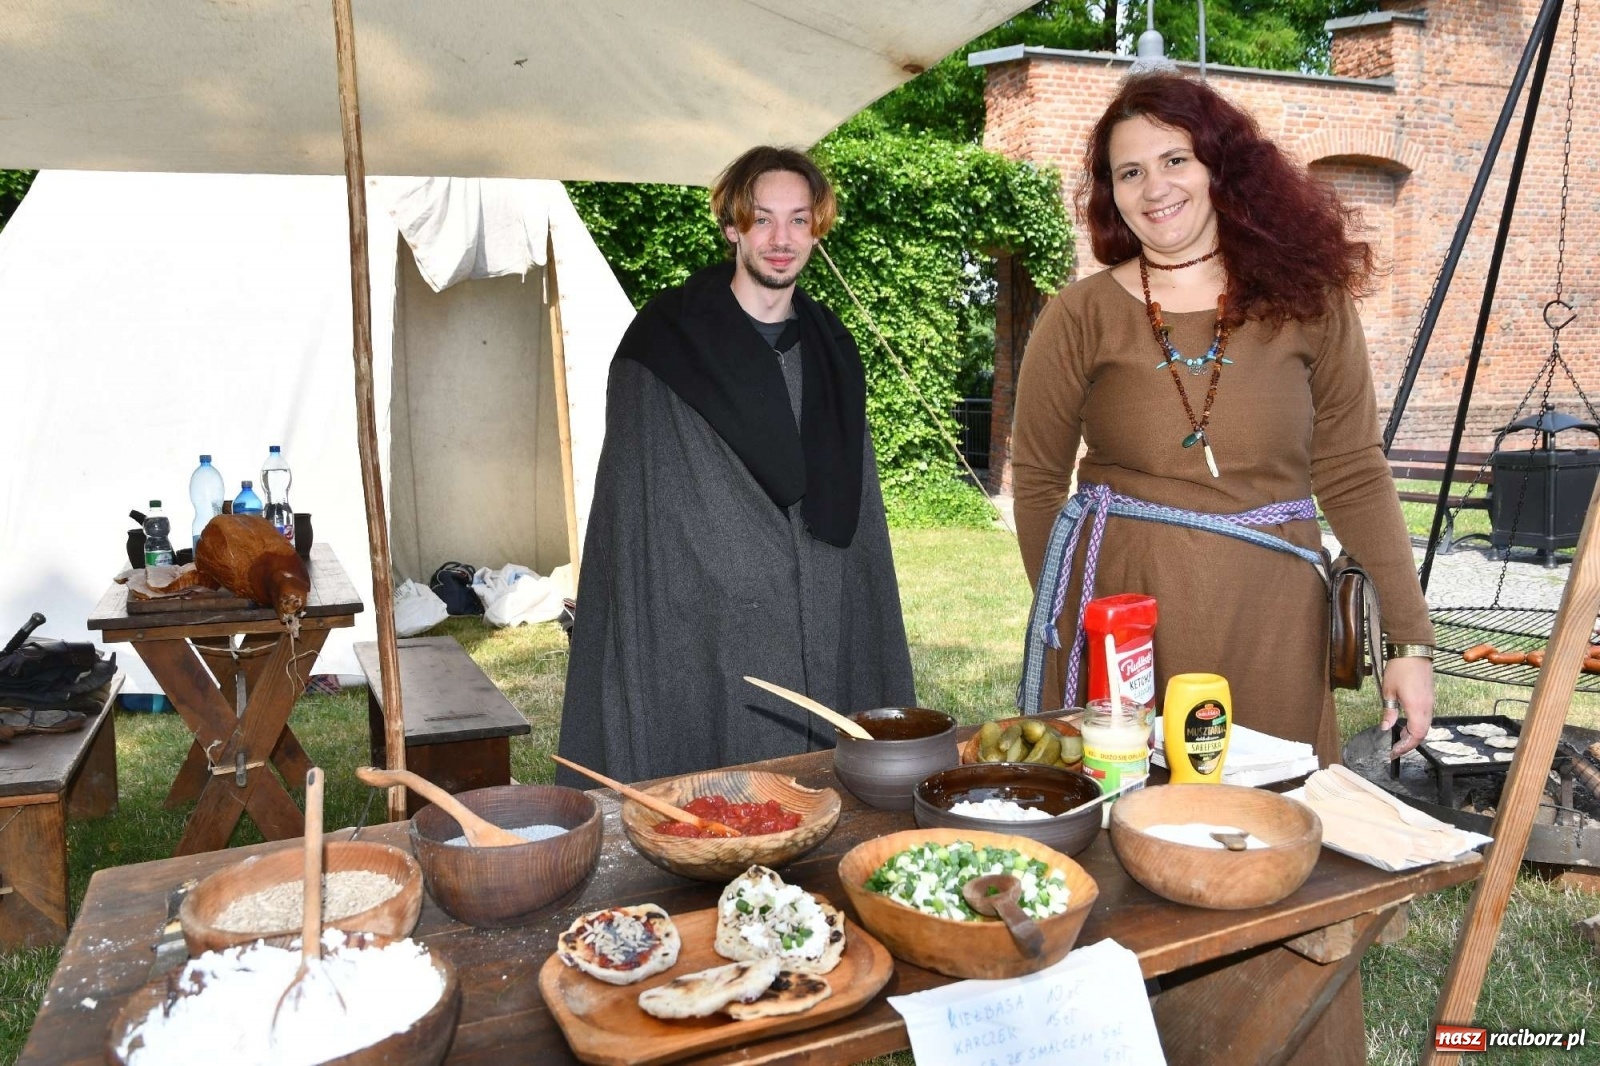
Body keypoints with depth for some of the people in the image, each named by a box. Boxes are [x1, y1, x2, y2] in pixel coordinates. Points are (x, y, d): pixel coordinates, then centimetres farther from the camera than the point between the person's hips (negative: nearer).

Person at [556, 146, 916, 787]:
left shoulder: (831, 353, 10)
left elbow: (849, 508, 14)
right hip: (701, 647, -4)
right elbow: (631, 507, -5)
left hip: (821, 650, 5)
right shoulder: (666, 343, -4)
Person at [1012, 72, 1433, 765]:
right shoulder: (1082, 317, -2)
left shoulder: (1306, 300, 3)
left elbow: (1352, 477, 3)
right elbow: (1037, 482, 4)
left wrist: (1411, 642, 1)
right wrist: (1063, 622, 5)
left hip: (1269, 619, 2)